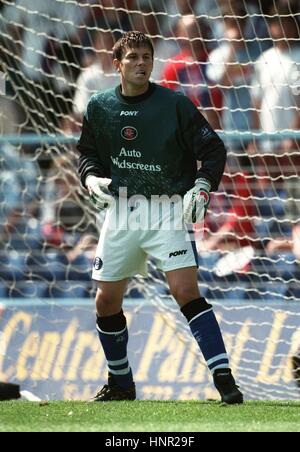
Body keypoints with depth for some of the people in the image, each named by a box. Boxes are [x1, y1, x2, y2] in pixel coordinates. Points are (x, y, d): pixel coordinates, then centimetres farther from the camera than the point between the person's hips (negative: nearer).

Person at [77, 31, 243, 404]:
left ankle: (224, 378, -21)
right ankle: (120, 383, 28)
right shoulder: (99, 107, 5)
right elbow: (87, 151, 19)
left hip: (165, 208, -4)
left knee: (185, 290, -20)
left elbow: (214, 149, -2)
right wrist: (91, 178, -1)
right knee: (106, 300, 8)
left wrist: (202, 186, -17)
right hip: (120, 209, 4)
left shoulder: (175, 105, -6)